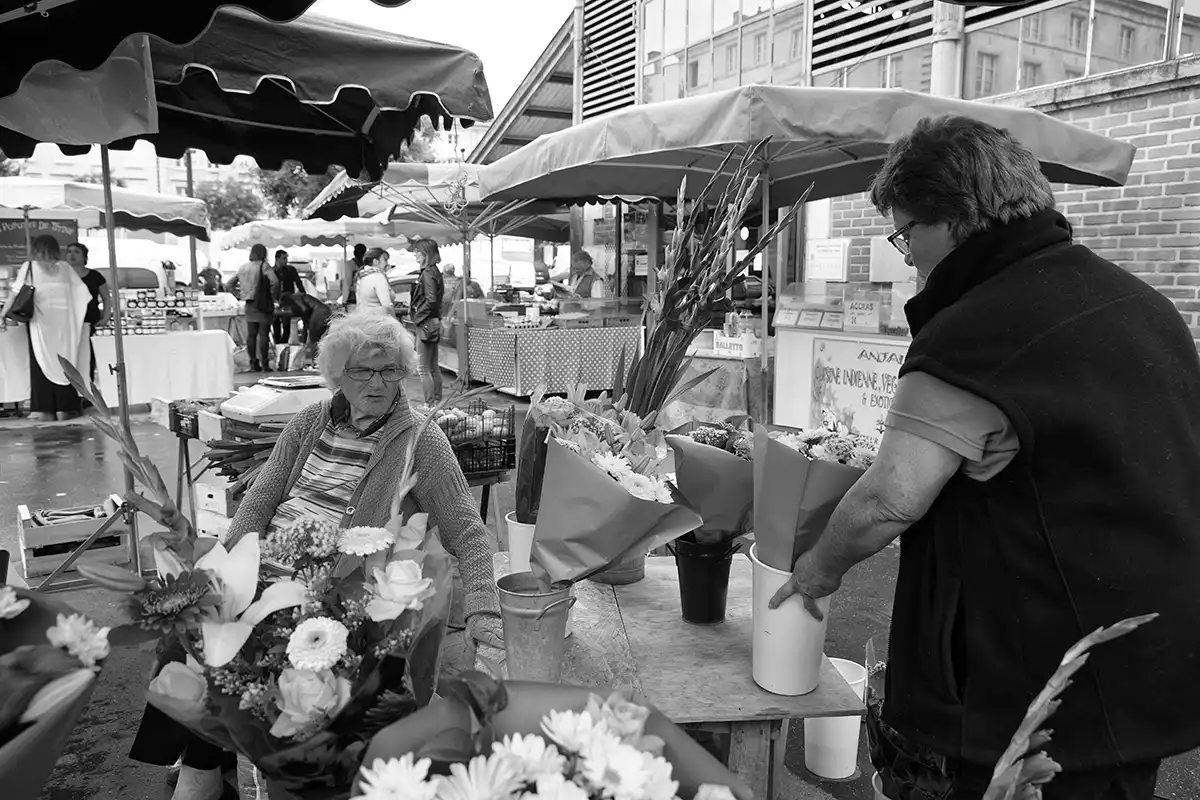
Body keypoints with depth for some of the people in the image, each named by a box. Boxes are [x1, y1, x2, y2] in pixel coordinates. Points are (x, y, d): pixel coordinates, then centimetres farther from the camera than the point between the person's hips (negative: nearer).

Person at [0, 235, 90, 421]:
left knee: (42, 363, 3)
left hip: (42, 322, -2)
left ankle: (44, 409, 1)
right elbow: (82, 292, 6)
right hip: (64, 322, 2)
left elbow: (16, 293, -2)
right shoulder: (65, 267, 7)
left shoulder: (29, 267, 1)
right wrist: (81, 315, 16)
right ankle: (65, 408, 5)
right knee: (64, 363, 6)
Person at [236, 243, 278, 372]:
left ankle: (253, 364, 11)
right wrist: (274, 295, -9)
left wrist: (242, 295, 19)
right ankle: (264, 364, -2)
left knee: (251, 334, 7)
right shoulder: (263, 266, -8)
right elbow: (274, 281, -22)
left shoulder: (242, 268, 11)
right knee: (263, 334, -3)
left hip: (249, 305, 5)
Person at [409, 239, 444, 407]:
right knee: (434, 367, 15)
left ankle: (430, 405, 0)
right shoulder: (434, 271, 13)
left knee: (424, 369, -4)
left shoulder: (427, 273, -15)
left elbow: (430, 300, -23)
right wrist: (415, 311, 12)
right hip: (434, 323, 10)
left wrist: (417, 316, -13)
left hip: (426, 323, -10)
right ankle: (437, 402, 21)